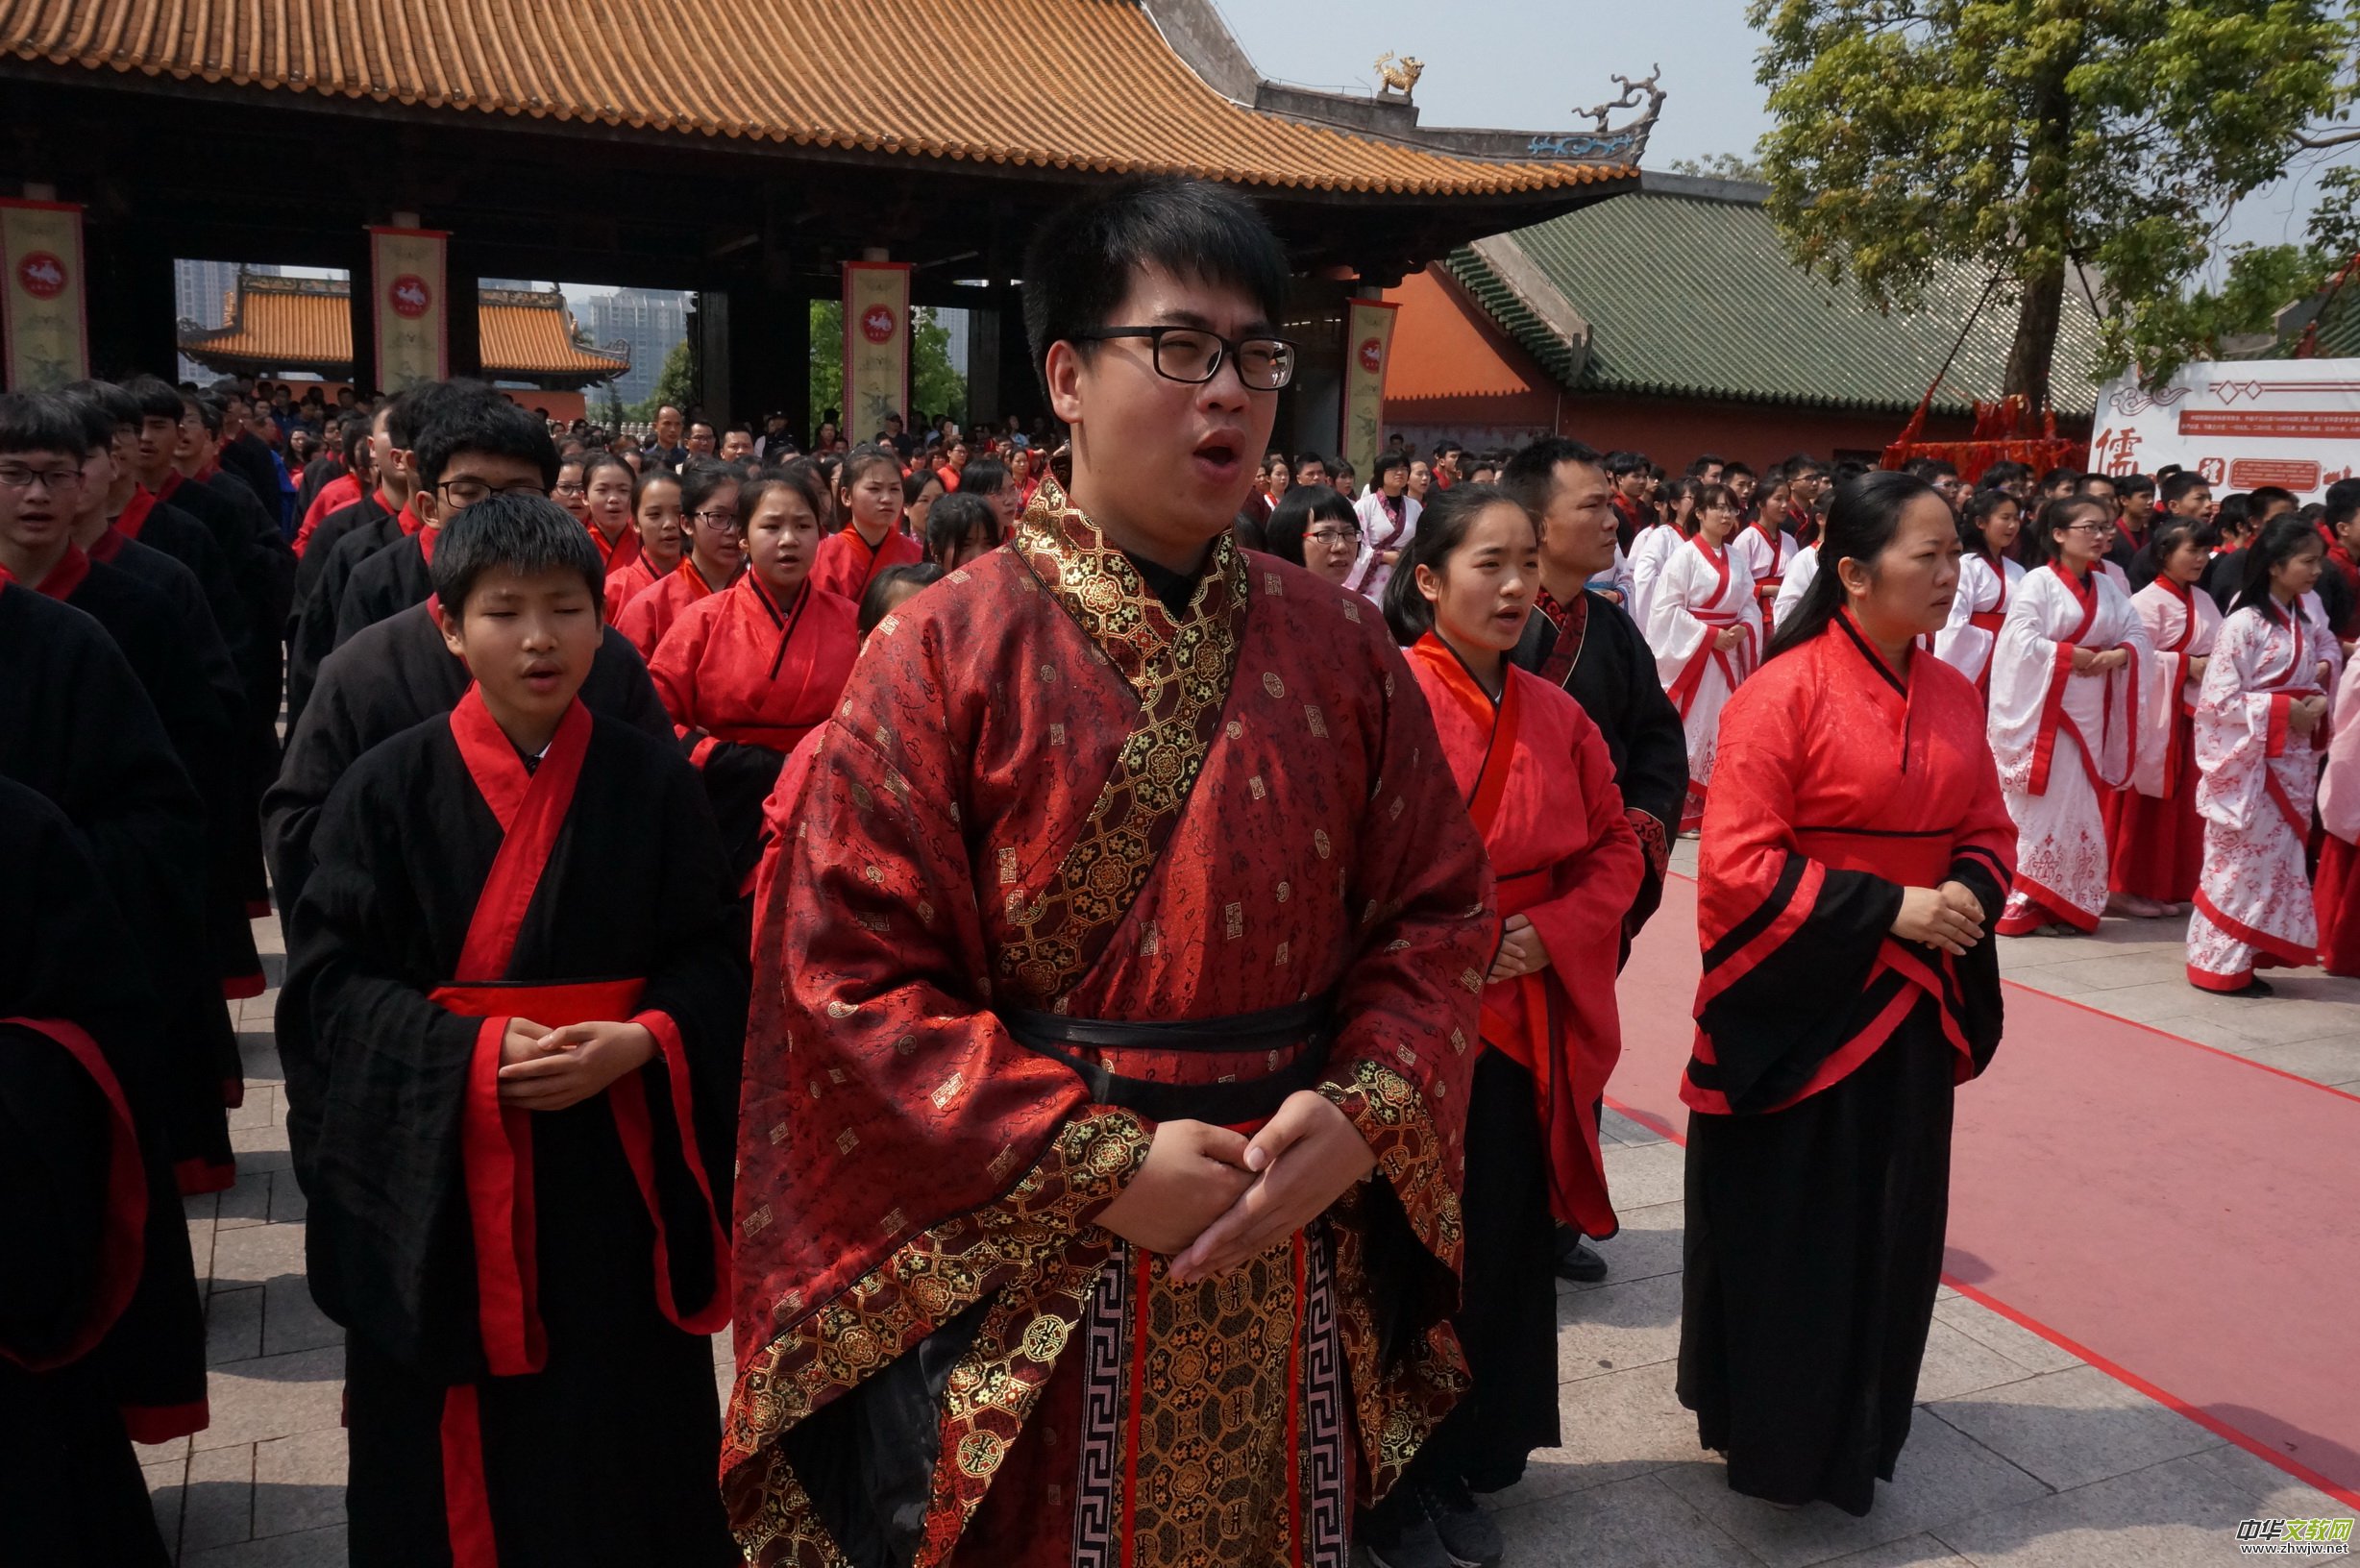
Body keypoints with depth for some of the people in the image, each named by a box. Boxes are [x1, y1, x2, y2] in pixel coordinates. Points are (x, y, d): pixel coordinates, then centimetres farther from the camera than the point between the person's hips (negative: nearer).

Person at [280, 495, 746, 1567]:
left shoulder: (655, 784, 1)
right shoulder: (387, 789, -3)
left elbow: (713, 962, 2)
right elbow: (330, 979, -4)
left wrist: (639, 1043, -17)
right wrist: (472, 1054, -19)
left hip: (615, 1176, 1)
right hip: (437, 1174, 0)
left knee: (623, 1448, 10)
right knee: (453, 1453, 10)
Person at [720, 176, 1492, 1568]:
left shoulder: (1340, 647, 2)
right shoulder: (949, 654, -10)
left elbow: (1439, 912, 5)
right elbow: (853, 973, -13)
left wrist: (1362, 1114, -12)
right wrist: (1099, 1164, -16)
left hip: (1293, 1260, 4)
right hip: (1029, 1279, -3)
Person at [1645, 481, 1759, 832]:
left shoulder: (1735, 559, 12)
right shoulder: (1685, 556, -8)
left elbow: (1750, 604, 13)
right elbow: (1665, 608, -14)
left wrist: (1743, 629, -9)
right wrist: (1711, 635, -16)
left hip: (1728, 654, 6)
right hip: (1692, 654, -6)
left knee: (1725, 728, 6)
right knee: (1692, 728, -6)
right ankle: (1683, 810, 1)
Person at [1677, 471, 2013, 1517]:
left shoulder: (1952, 696, 4)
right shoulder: (1784, 694, -16)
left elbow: (1987, 832, 13)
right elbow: (1737, 866, -18)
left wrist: (1969, 897, -9)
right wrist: (1889, 908, -20)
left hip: (1909, 1009, 6)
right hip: (1796, 1010, -6)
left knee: (1887, 1230, 16)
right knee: (1783, 1235, 6)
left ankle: (1854, 1431, 36)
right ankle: (1768, 1433, 27)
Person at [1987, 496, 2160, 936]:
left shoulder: (2108, 587, 11)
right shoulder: (2038, 582, -8)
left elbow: (2137, 635, 10)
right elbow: (2020, 640, -17)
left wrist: (2119, 655, -11)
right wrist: (2072, 656, -15)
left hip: (2090, 711, 6)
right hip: (2045, 709, -6)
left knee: (2077, 804, 8)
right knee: (2042, 804, -6)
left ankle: (2065, 903, 16)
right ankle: (2022, 903, 0)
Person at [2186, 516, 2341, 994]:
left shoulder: (2304, 625, 8)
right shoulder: (2244, 624, -14)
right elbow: (2218, 700, -17)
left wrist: (2325, 670, 0)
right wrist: (2284, 710, -20)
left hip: (2292, 762, 8)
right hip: (2248, 762, -8)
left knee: (2277, 861, 11)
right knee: (2241, 862, -2)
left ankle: (2246, 960, 20)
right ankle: (2217, 964, 9)